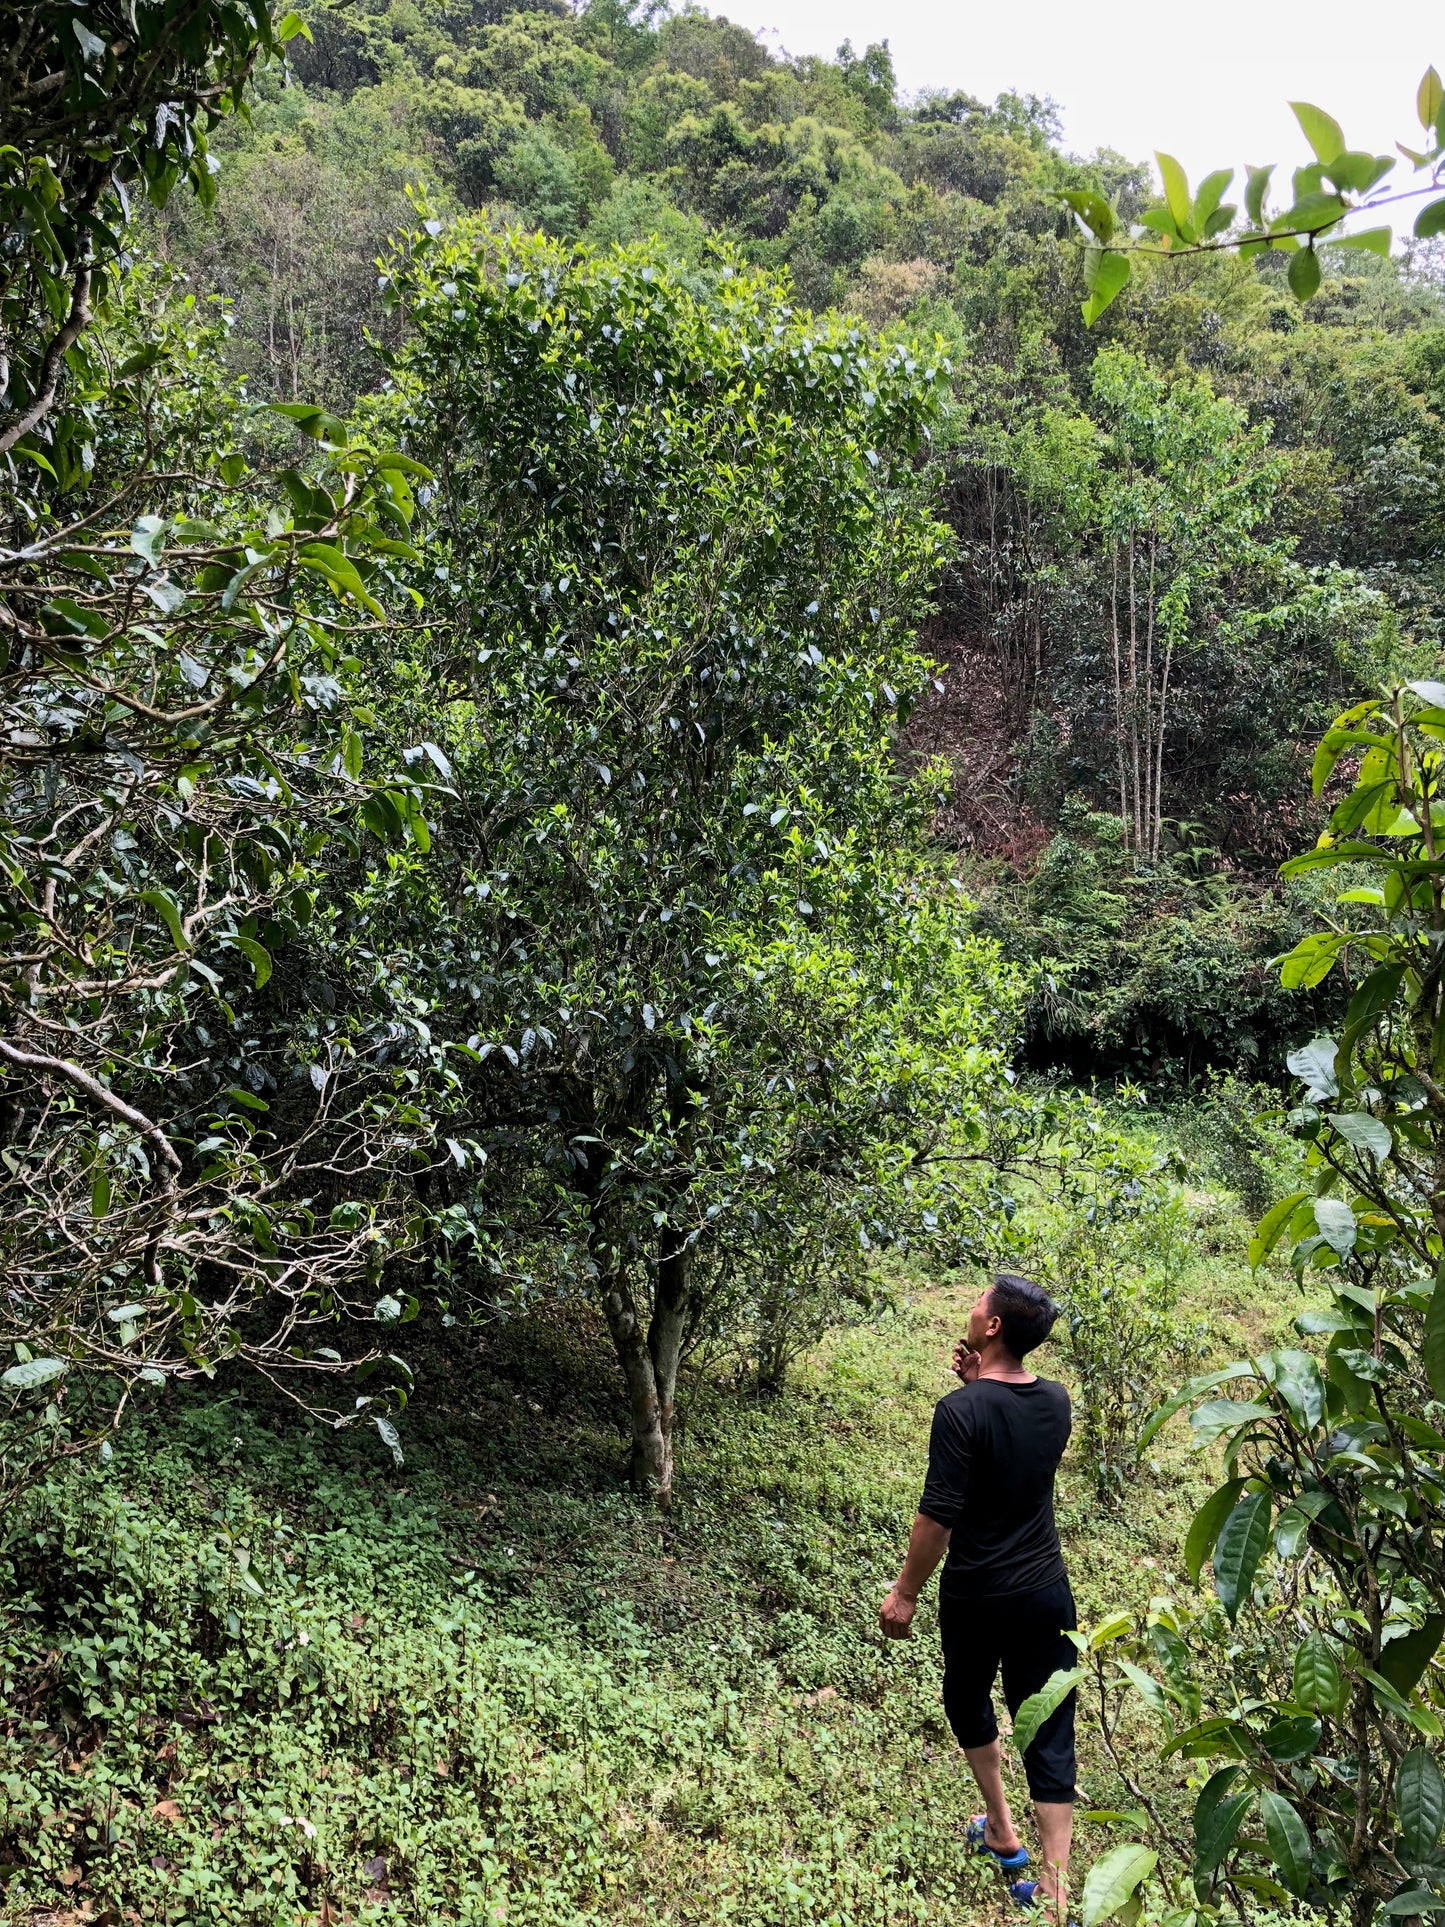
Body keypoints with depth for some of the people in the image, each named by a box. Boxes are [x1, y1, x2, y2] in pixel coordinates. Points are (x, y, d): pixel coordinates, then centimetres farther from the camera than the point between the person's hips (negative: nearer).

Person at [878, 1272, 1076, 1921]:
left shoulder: (961, 1411, -22)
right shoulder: (1056, 1401, -4)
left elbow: (938, 1515, -21)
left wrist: (905, 1592, -9)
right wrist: (979, 1384, 2)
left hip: (976, 1594, -4)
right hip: (1046, 1592, 4)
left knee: (967, 1700, 24)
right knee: (1048, 1733, 8)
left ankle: (1002, 1833, 37)